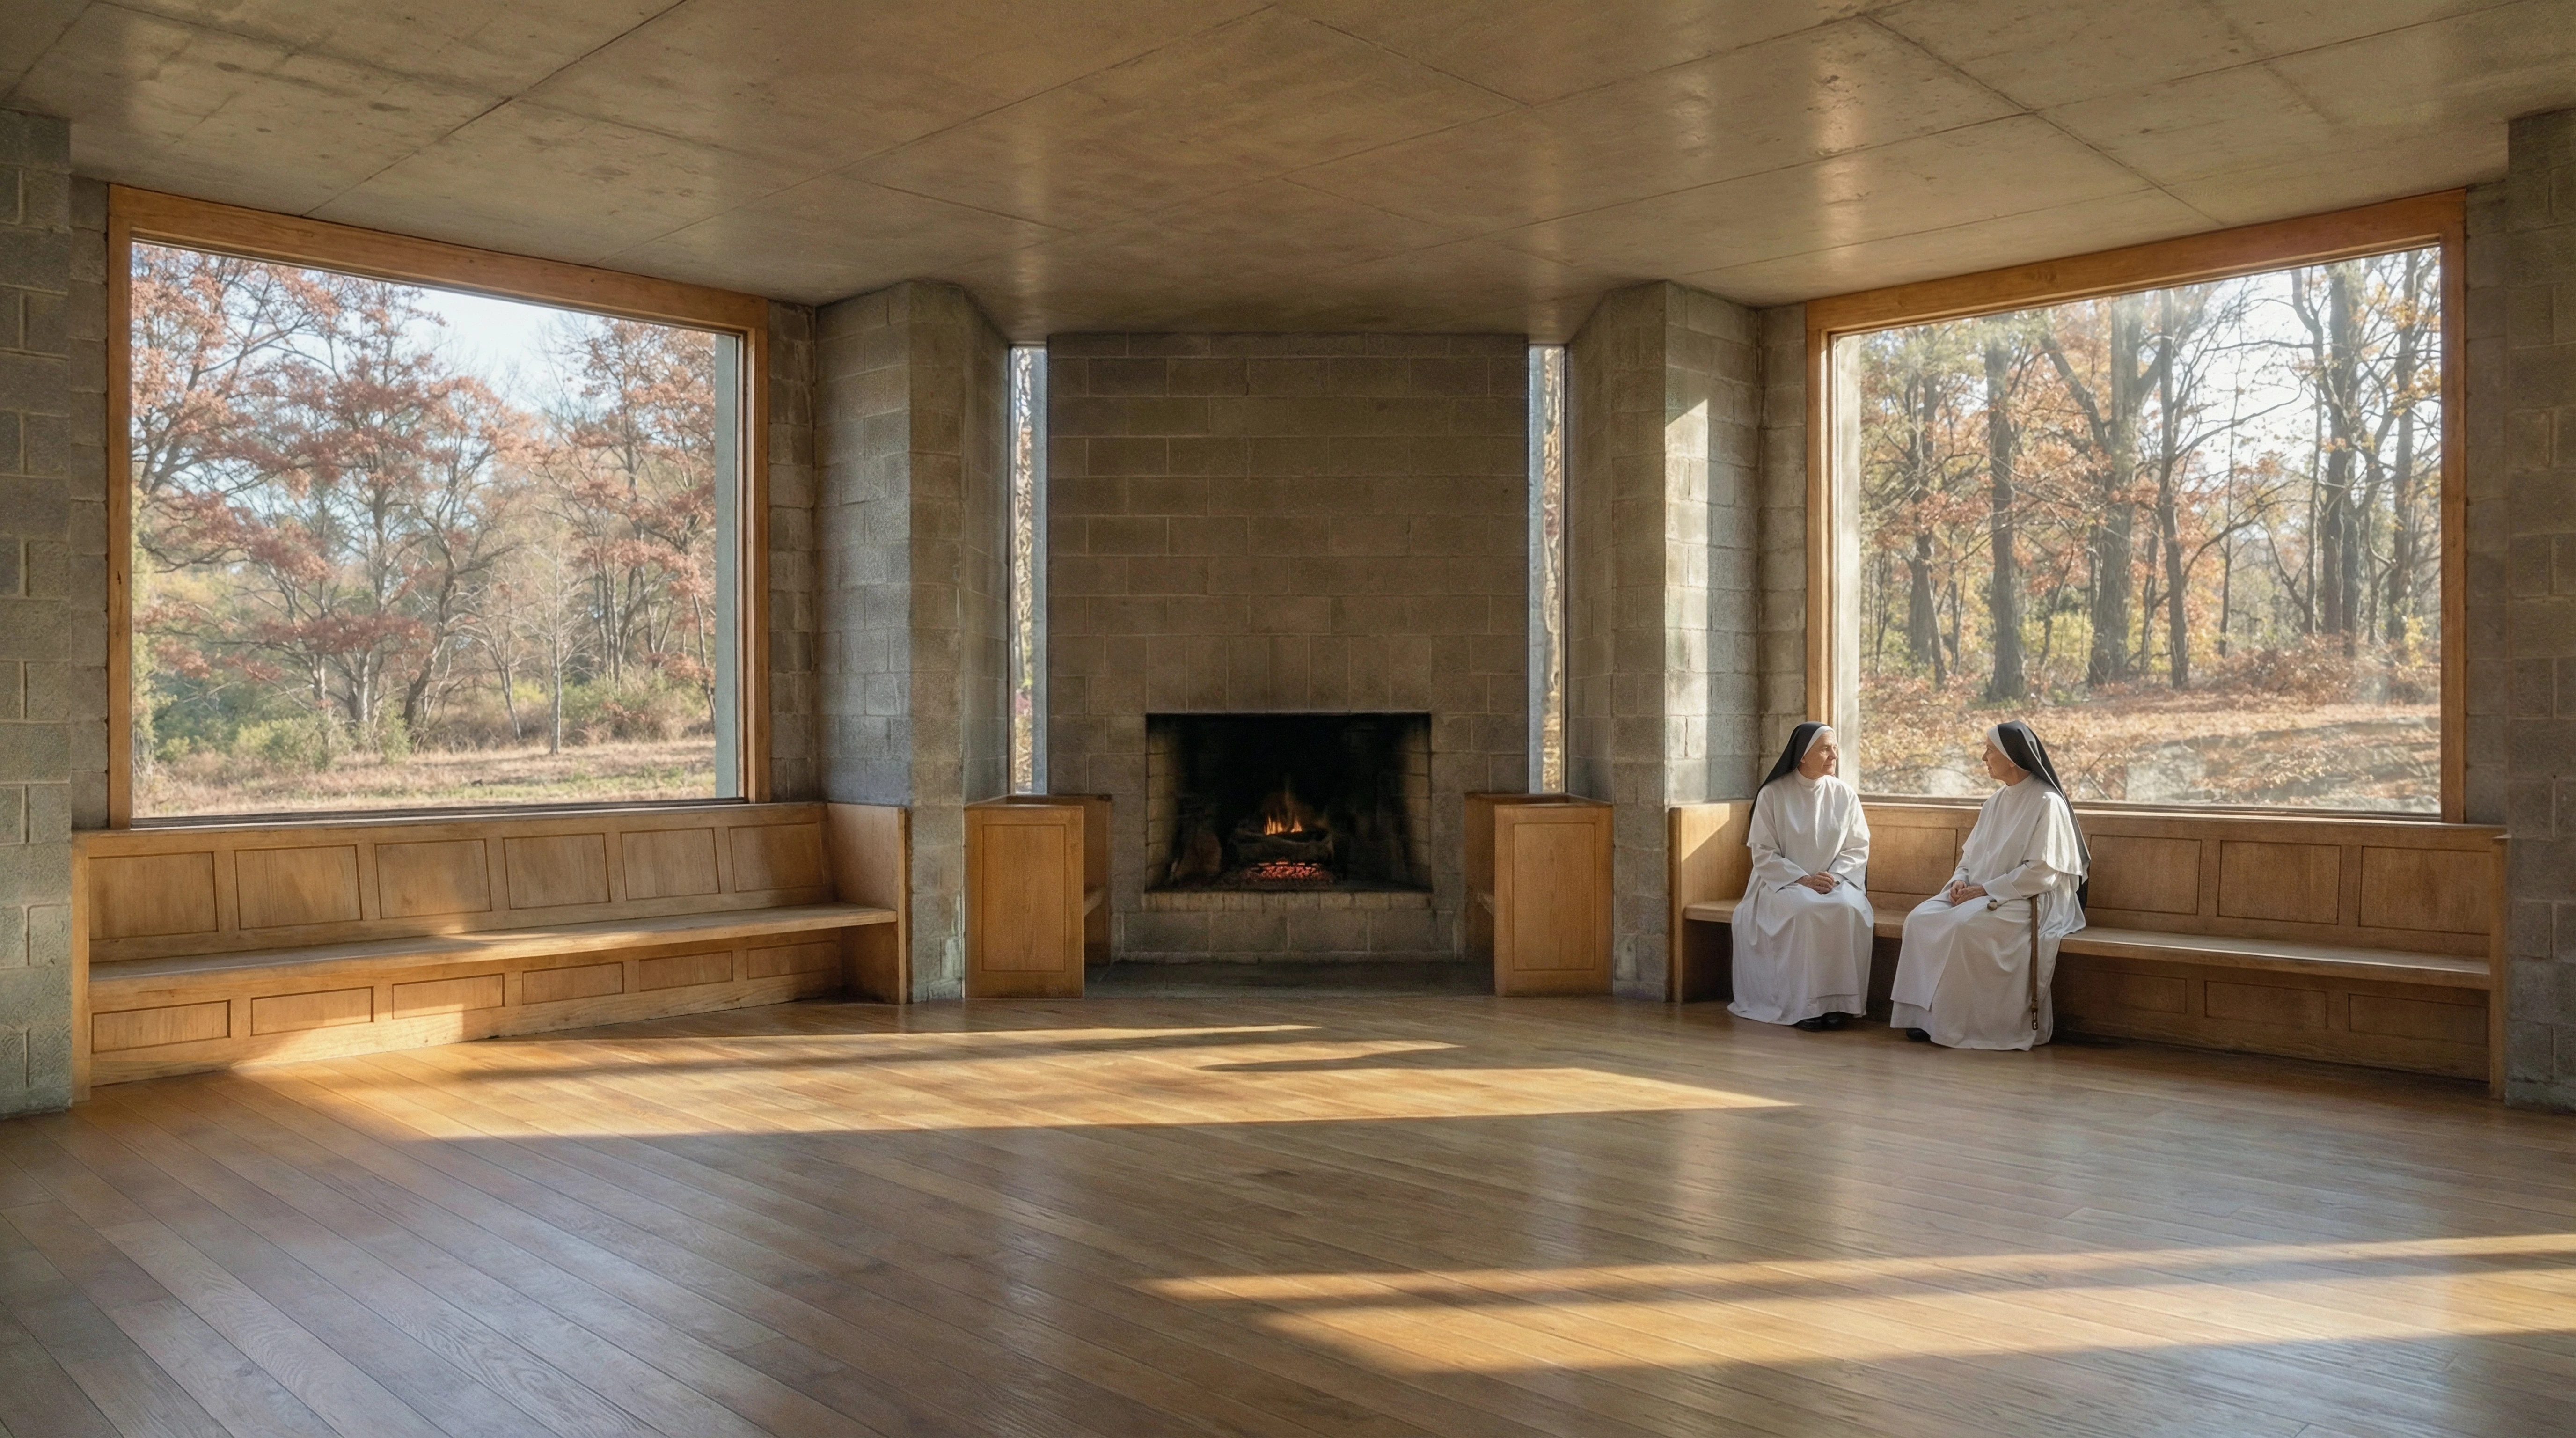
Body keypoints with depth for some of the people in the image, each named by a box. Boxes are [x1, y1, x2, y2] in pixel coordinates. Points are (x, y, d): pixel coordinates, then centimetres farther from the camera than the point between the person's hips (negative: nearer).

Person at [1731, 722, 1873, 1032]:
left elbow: (1858, 849, 6)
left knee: (1849, 910, -31)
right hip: (1783, 883, -2)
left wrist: (1834, 876, -13)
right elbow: (1763, 854, -5)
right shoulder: (1773, 794, -4)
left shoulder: (1844, 794, 5)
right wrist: (1802, 880, -17)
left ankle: (1838, 1002, -22)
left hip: (1837, 881, 2)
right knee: (1806, 910, -35)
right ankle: (1804, 1004, -26)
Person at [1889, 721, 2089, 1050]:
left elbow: (2042, 872, -16)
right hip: (1981, 896, 8)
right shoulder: (1997, 801, 16)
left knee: (1963, 925, -33)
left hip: (2028, 901, -8)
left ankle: (1958, 1026, -21)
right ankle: (1924, 1014, -18)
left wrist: (1986, 890, -18)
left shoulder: (2047, 803, -9)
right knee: (1921, 918, -17)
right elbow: (1972, 854, 20)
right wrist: (1961, 881, -2)